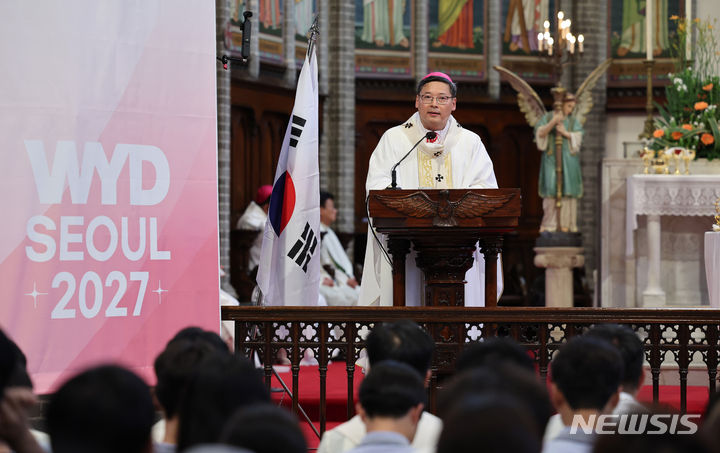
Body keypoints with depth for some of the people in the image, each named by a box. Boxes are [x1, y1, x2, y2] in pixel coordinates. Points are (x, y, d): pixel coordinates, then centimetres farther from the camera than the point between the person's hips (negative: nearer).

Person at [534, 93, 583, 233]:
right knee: (550, 189, -8)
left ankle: (565, 224, -1)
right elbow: (540, 133, -8)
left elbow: (578, 137, -1)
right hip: (551, 158, -2)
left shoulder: (574, 121, 10)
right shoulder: (548, 117, 5)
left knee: (567, 190, -3)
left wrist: (565, 132, -18)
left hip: (569, 158, 2)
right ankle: (549, 223, -7)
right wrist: (553, 122, -22)